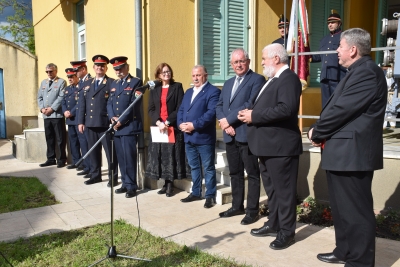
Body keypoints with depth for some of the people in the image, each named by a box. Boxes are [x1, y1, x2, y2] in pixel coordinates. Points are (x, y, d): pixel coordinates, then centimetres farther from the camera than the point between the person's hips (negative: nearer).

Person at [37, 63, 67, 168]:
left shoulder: (61, 82, 0)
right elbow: (39, 97, 16)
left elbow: (61, 97, -10)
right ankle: (51, 159, 18)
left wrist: (52, 108, -15)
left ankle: (61, 160, 7)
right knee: (49, 139, 10)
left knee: (60, 139, -1)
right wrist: (42, 108, -1)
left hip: (57, 114, -6)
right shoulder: (43, 82, 20)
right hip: (46, 115, 6)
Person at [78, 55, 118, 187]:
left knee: (110, 151, -1)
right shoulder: (88, 84, 18)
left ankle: (113, 177, 8)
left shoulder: (111, 83, 0)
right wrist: (81, 121, 9)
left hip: (105, 123, -6)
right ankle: (95, 175, 24)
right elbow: (83, 104, 15)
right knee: (93, 151, 12)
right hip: (90, 123, 6)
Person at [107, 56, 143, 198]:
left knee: (129, 157, -5)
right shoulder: (114, 83, 19)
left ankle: (131, 186, 5)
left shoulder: (136, 82, -3)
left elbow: (134, 105, -12)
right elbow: (109, 102, 15)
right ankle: (125, 184, 19)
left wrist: (121, 121, -14)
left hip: (129, 126, -6)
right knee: (121, 157, 10)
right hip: (116, 127, 7)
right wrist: (112, 118, -4)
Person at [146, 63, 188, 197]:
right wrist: (158, 122, -11)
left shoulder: (177, 87, 2)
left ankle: (170, 184, 8)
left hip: (173, 127, -3)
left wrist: (167, 122, -14)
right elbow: (151, 109, 7)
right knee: (160, 156, 4)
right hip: (158, 127, 4)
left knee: (171, 156, -2)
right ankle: (166, 184, 14)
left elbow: (180, 108, -6)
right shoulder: (154, 89, 12)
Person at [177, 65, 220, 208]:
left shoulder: (213, 91, -6)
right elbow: (180, 110, 16)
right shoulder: (188, 92, 20)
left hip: (204, 137, -7)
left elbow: (211, 112, -18)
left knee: (208, 168, 3)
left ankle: (210, 195, 13)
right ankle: (196, 193, 28)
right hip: (188, 137, 7)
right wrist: (181, 124, -5)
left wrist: (194, 125, -22)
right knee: (194, 167, 16)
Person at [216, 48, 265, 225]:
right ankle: (237, 206, 26)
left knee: (252, 173, 2)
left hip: (247, 134, -7)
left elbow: (251, 105, -16)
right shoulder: (228, 83, 20)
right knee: (235, 173, 14)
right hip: (230, 136, 7)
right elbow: (219, 106, 13)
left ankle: (252, 210, 10)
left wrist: (228, 120, -14)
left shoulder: (257, 79, -4)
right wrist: (224, 123, -7)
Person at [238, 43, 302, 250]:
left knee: (283, 190, 1)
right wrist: (250, 113, -2)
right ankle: (274, 224, 33)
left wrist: (254, 116, -21)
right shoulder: (273, 79, 18)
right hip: (267, 144, 10)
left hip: (280, 145, -10)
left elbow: (286, 109, -28)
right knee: (271, 188, 19)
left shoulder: (288, 78, -14)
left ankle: (287, 232, 14)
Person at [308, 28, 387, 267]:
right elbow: (337, 106, 18)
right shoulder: (358, 72, 20)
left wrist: (317, 133, -7)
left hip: (352, 153, -11)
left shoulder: (367, 72, -15)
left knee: (356, 211, 0)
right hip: (344, 152, 11)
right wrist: (320, 131, 3)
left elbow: (342, 109, -21)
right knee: (343, 208, 19)